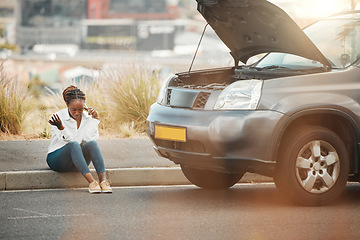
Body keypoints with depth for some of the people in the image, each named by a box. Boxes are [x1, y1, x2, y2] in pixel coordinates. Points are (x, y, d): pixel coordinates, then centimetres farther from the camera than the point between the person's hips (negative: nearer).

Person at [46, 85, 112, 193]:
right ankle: (91, 181, -51)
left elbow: (89, 139, -14)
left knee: (92, 143, -28)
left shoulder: (87, 117, 1)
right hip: (57, 158, -4)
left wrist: (95, 119, -15)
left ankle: (103, 179, -44)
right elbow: (70, 141, -21)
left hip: (79, 160, 4)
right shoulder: (59, 117, -11)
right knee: (74, 145, -36)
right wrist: (60, 127, -38)